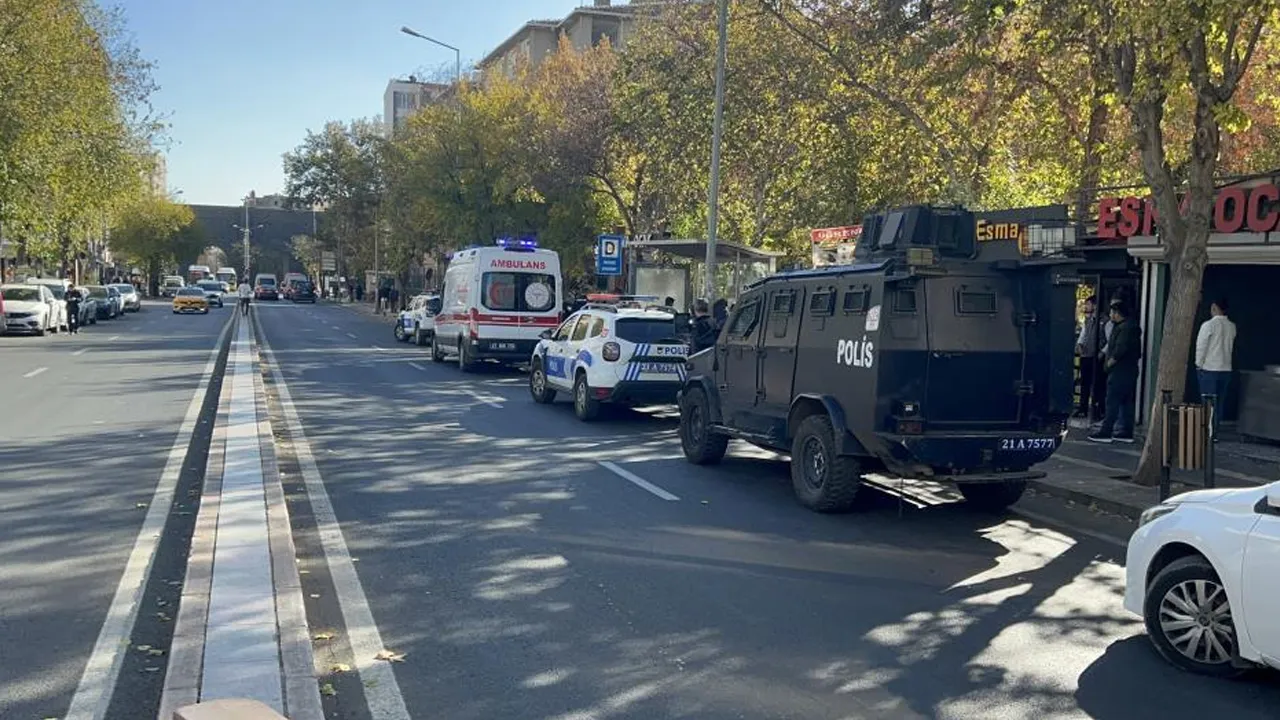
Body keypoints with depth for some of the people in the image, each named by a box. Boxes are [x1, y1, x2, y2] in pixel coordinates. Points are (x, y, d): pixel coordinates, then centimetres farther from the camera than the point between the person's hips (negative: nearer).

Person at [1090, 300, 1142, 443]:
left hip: (1120, 371, -11)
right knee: (1127, 403, 11)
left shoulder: (1125, 328, -16)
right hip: (1129, 370, 11)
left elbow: (1120, 349, -26)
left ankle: (1106, 432, -8)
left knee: (1112, 402, -8)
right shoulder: (1132, 326, 17)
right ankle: (1126, 433, 14)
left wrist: (1110, 362, -12)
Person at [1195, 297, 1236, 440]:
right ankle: (1215, 432, 13)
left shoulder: (1209, 325, -12)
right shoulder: (1232, 327, 3)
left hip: (1209, 369, -5)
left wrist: (1199, 364, -1)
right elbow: (1231, 347, 12)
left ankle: (1210, 434, -3)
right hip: (1226, 369, 5)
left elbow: (1201, 346, -10)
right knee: (1219, 402, 10)